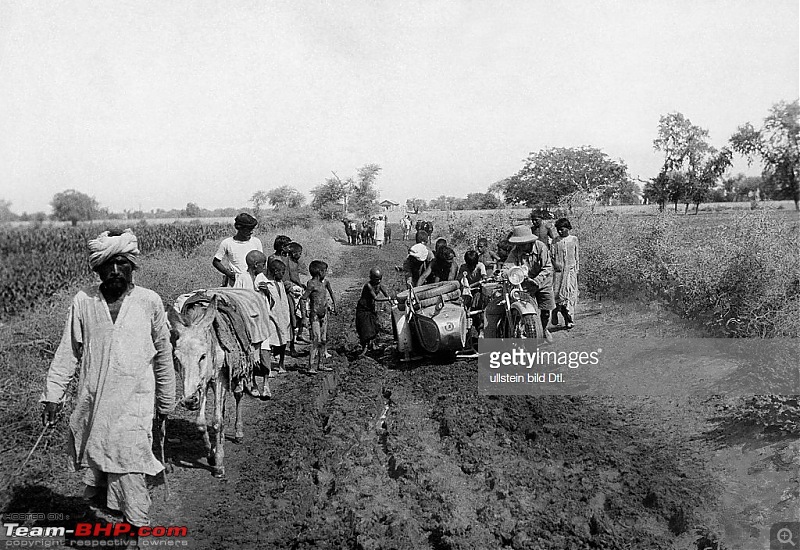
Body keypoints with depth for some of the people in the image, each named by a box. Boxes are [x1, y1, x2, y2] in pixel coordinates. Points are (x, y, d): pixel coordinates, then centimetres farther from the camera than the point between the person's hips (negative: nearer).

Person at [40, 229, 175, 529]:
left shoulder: (150, 302, -3)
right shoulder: (83, 301, 0)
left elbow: (163, 354, 6)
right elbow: (68, 352, 7)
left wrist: (165, 402, 11)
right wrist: (52, 395, 3)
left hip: (134, 406, -2)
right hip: (90, 404, 2)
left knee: (130, 475, -6)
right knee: (92, 468, 13)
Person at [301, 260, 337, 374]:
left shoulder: (325, 282, 9)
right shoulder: (311, 284, -12)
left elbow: (331, 293, 26)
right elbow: (304, 297, -16)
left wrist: (334, 306, 28)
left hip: (324, 314, 7)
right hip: (315, 314, -7)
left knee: (324, 340, 9)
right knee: (316, 340, -12)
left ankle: (321, 364, 17)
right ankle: (312, 367, -11)